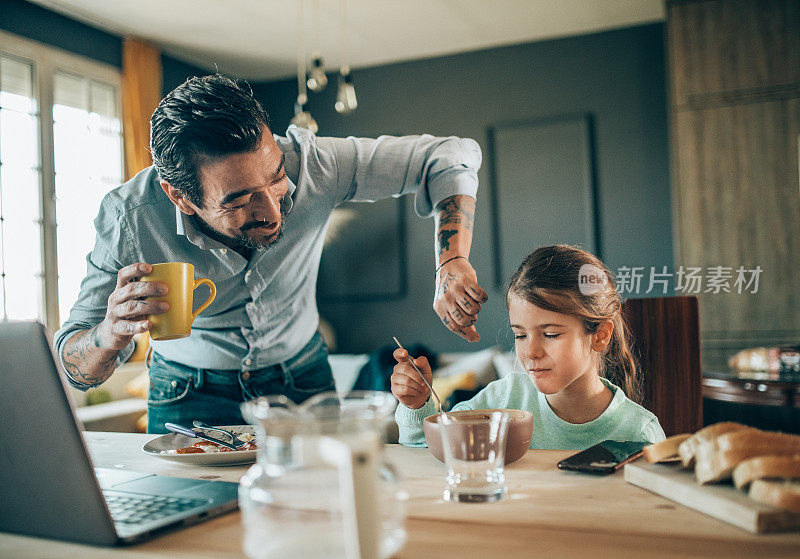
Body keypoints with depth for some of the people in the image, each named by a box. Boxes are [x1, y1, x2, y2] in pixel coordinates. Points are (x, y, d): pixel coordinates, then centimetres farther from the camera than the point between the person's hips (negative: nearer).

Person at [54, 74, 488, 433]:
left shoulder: (305, 162, -28)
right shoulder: (128, 219, -29)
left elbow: (450, 158, -20)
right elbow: (76, 368, -22)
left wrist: (452, 263, -36)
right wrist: (111, 335, -46)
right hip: (189, 394, -3)